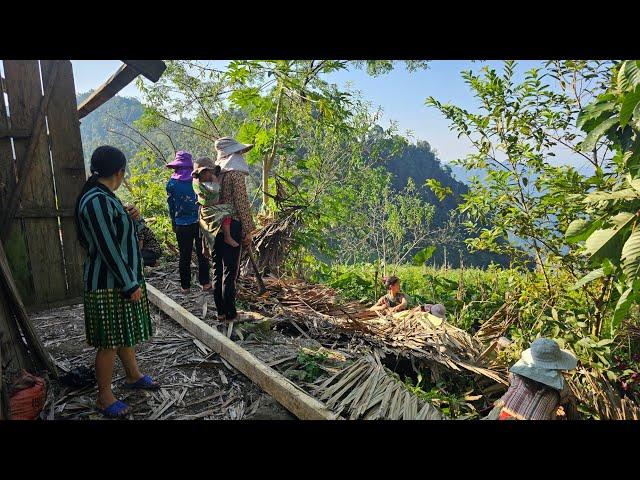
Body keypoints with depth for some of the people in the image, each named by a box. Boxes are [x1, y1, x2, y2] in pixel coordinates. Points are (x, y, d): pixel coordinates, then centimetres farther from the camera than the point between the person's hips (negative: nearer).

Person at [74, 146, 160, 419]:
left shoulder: (104, 196, 9)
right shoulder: (97, 200, -22)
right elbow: (108, 249, -24)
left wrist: (129, 218, 2)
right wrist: (131, 285, -19)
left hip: (121, 279, 10)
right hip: (109, 284, -10)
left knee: (125, 333, 22)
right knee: (109, 341, 3)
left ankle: (133, 376, 39)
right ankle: (104, 397, 19)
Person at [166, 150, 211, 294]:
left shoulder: (172, 182, -4)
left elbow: (171, 205, 1)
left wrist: (174, 224, 11)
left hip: (182, 225, 0)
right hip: (199, 222, 0)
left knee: (184, 256, 9)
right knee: (202, 254, 11)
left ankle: (185, 286, 16)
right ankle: (205, 282, 18)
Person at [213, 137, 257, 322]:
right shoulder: (235, 172, -11)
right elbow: (242, 204, -14)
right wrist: (248, 231, -10)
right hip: (231, 226, -7)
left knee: (217, 270, 12)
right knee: (229, 272, 0)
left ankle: (220, 311, 22)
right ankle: (230, 313, 9)